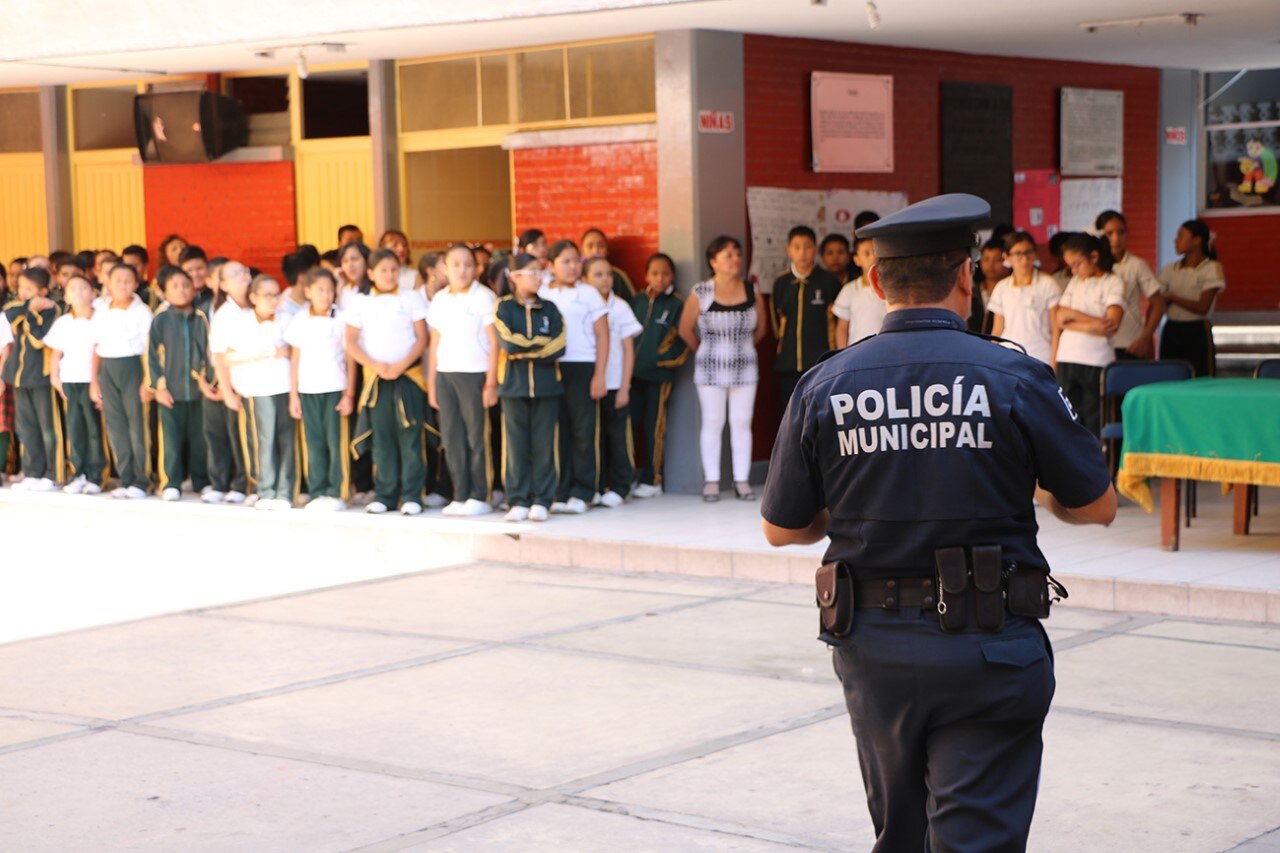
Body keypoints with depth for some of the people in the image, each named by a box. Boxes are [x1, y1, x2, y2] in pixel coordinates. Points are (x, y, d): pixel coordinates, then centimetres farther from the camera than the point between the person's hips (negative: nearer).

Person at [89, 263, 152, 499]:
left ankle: (140, 481, 3)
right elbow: (97, 348, 14)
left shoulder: (141, 312, -4)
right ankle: (125, 479, 13)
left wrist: (147, 380, -12)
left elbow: (148, 349, -6)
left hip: (132, 367, -5)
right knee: (115, 426, 6)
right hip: (107, 369, 5)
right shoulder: (100, 313, 10)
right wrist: (93, 380, 11)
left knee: (137, 424, -3)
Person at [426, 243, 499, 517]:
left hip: (474, 373, -5)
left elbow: (494, 342, -5)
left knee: (476, 436, -2)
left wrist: (491, 382, -10)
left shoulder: (484, 297, -3)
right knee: (451, 437, 4)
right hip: (445, 374, 5)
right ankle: (460, 496, 11)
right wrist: (431, 382, 11)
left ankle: (480, 497, 5)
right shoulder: (439, 300, 12)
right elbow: (435, 343, 15)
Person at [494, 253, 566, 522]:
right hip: (514, 383, -2)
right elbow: (509, 344, -11)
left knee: (544, 442, 0)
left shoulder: (549, 308, 9)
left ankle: (541, 500, 7)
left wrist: (524, 349, -9)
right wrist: (541, 344, -5)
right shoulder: (503, 308, 3)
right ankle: (518, 501, 6)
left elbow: (558, 347, -4)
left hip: (547, 383, 2)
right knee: (516, 443, 0)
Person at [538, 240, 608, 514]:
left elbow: (602, 336, 2)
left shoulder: (588, 294, 2)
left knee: (583, 431, -1)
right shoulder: (542, 295, 8)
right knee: (558, 431, 4)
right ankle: (561, 492, 11)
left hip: (582, 367, -2)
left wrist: (599, 375, -5)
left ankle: (581, 493, 5)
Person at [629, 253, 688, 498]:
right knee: (629, 424, 4)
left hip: (659, 374, -4)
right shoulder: (637, 301, 11)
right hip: (632, 372, 4)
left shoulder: (677, 304, -1)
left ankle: (651, 480, 10)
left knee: (654, 428, 1)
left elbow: (683, 340, -3)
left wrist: (665, 359, -11)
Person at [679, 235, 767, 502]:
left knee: (742, 423, 2)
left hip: (744, 368, 2)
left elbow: (760, 328, 15)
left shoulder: (752, 291, 2)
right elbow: (685, 329, 4)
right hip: (710, 369, -2)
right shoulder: (701, 293, -6)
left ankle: (742, 480, 7)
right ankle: (711, 481, 6)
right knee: (712, 423, 0)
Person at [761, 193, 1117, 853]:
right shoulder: (1015, 379, -11)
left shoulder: (823, 387, -4)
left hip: (873, 646, 4)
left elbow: (781, 528, 5)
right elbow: (1096, 506, 0)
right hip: (987, 649, -3)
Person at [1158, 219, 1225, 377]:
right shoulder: (1171, 269, 11)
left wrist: (1172, 298, -8)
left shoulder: (1211, 268, -3)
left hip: (1197, 332, -4)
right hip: (1171, 331, 4)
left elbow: (1202, 307, -11)